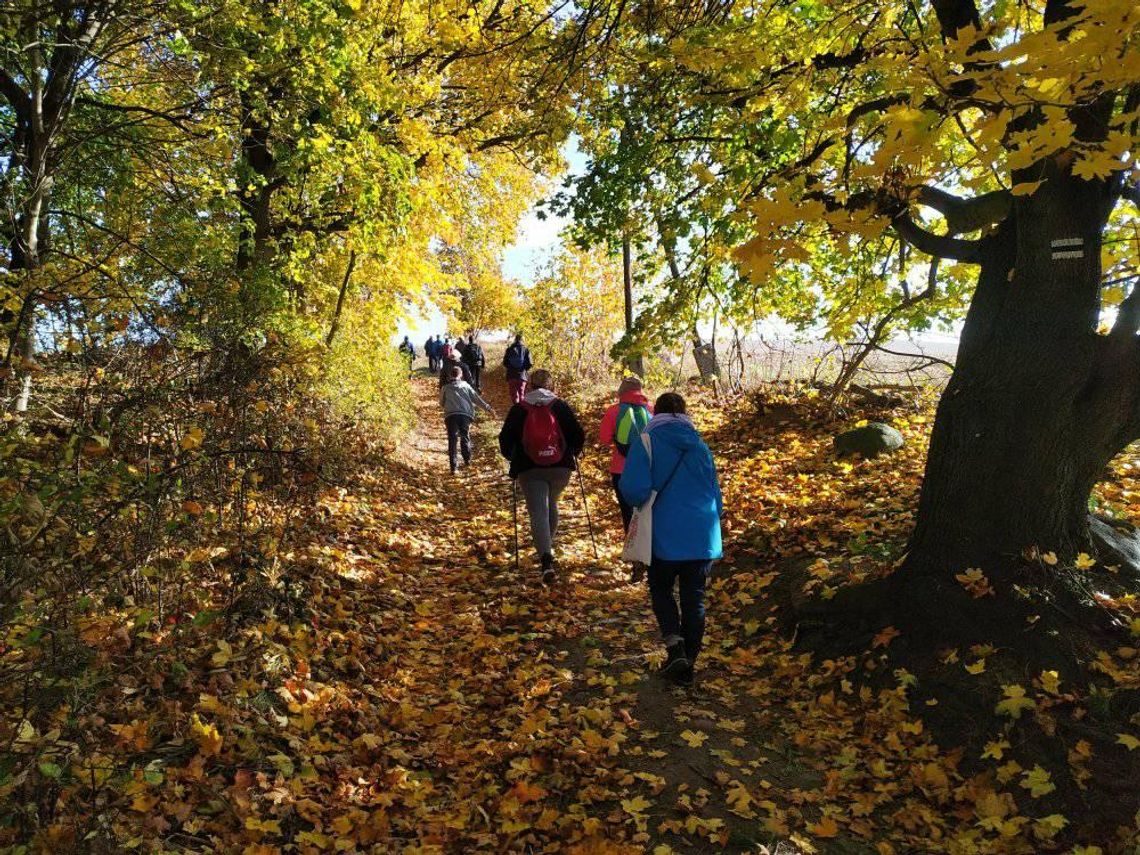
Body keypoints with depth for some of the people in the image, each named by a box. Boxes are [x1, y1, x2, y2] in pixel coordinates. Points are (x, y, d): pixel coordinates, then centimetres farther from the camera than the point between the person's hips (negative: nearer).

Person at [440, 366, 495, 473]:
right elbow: (476, 399, 11)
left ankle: (454, 466, -10)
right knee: (465, 437, 21)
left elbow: (441, 403, 26)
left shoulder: (445, 387, 17)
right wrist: (488, 408, 10)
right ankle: (467, 459, 31)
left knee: (452, 440, -1)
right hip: (466, 415, 1)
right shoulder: (466, 385, 17)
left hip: (450, 415, -1)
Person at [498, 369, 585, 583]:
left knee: (538, 512, -6)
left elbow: (505, 439, 3)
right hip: (560, 467, 2)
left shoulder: (518, 409, 2)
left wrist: (512, 457, 21)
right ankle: (547, 547, 38)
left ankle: (547, 561, -21)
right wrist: (572, 454, 18)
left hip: (529, 469, -2)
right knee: (551, 504, 26)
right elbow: (579, 435, 0)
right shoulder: (560, 406, 3)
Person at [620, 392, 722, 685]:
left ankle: (675, 646, -3)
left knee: (661, 590, 17)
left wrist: (642, 504, 4)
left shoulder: (646, 443, -6)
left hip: (666, 536, -3)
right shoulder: (700, 446, 8)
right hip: (703, 537, 3)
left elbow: (633, 489, -18)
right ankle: (688, 662, 17)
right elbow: (716, 493, 15)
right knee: (694, 598, 12)